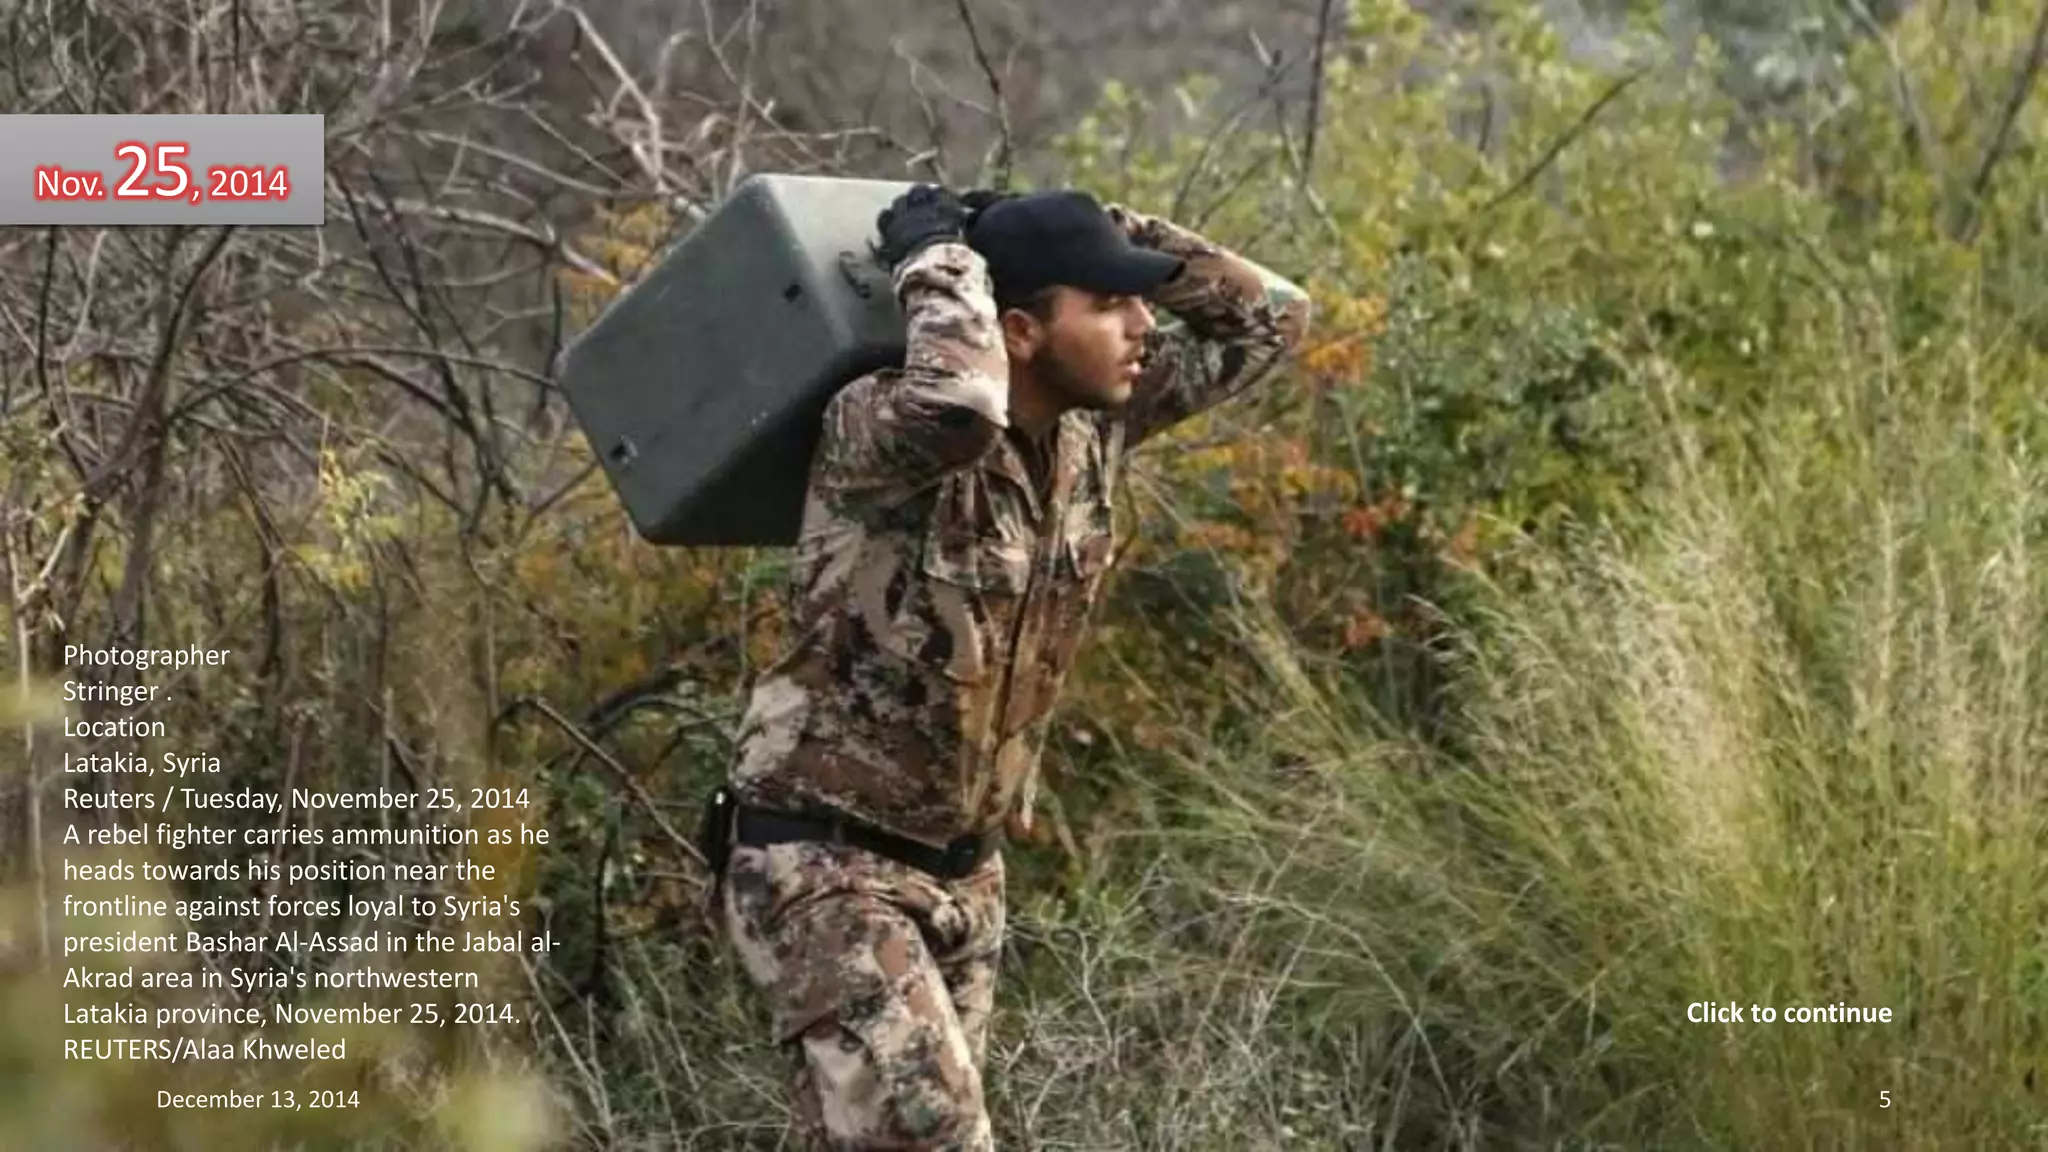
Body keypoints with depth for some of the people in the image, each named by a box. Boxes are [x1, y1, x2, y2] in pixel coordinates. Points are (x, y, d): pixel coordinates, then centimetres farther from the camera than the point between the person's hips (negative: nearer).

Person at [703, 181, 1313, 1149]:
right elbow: (960, 404, -47)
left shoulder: (1092, 428, 0)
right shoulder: (877, 429, -22)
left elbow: (1269, 318, 7)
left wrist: (1097, 228, -3)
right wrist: (937, 255, -28)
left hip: (962, 867, 8)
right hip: (821, 863, -8)